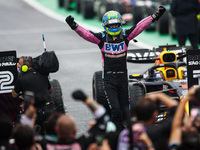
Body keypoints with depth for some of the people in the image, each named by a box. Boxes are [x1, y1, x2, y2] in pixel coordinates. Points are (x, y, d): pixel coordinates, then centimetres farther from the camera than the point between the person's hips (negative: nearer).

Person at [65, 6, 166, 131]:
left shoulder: (125, 36, 1)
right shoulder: (101, 38, -3)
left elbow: (140, 26, -2)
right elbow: (86, 34, -13)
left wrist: (154, 17, -8)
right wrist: (74, 26, -29)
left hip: (123, 77, 2)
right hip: (108, 78, -2)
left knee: (125, 108, 11)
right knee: (115, 109, -12)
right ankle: (119, 131, -3)